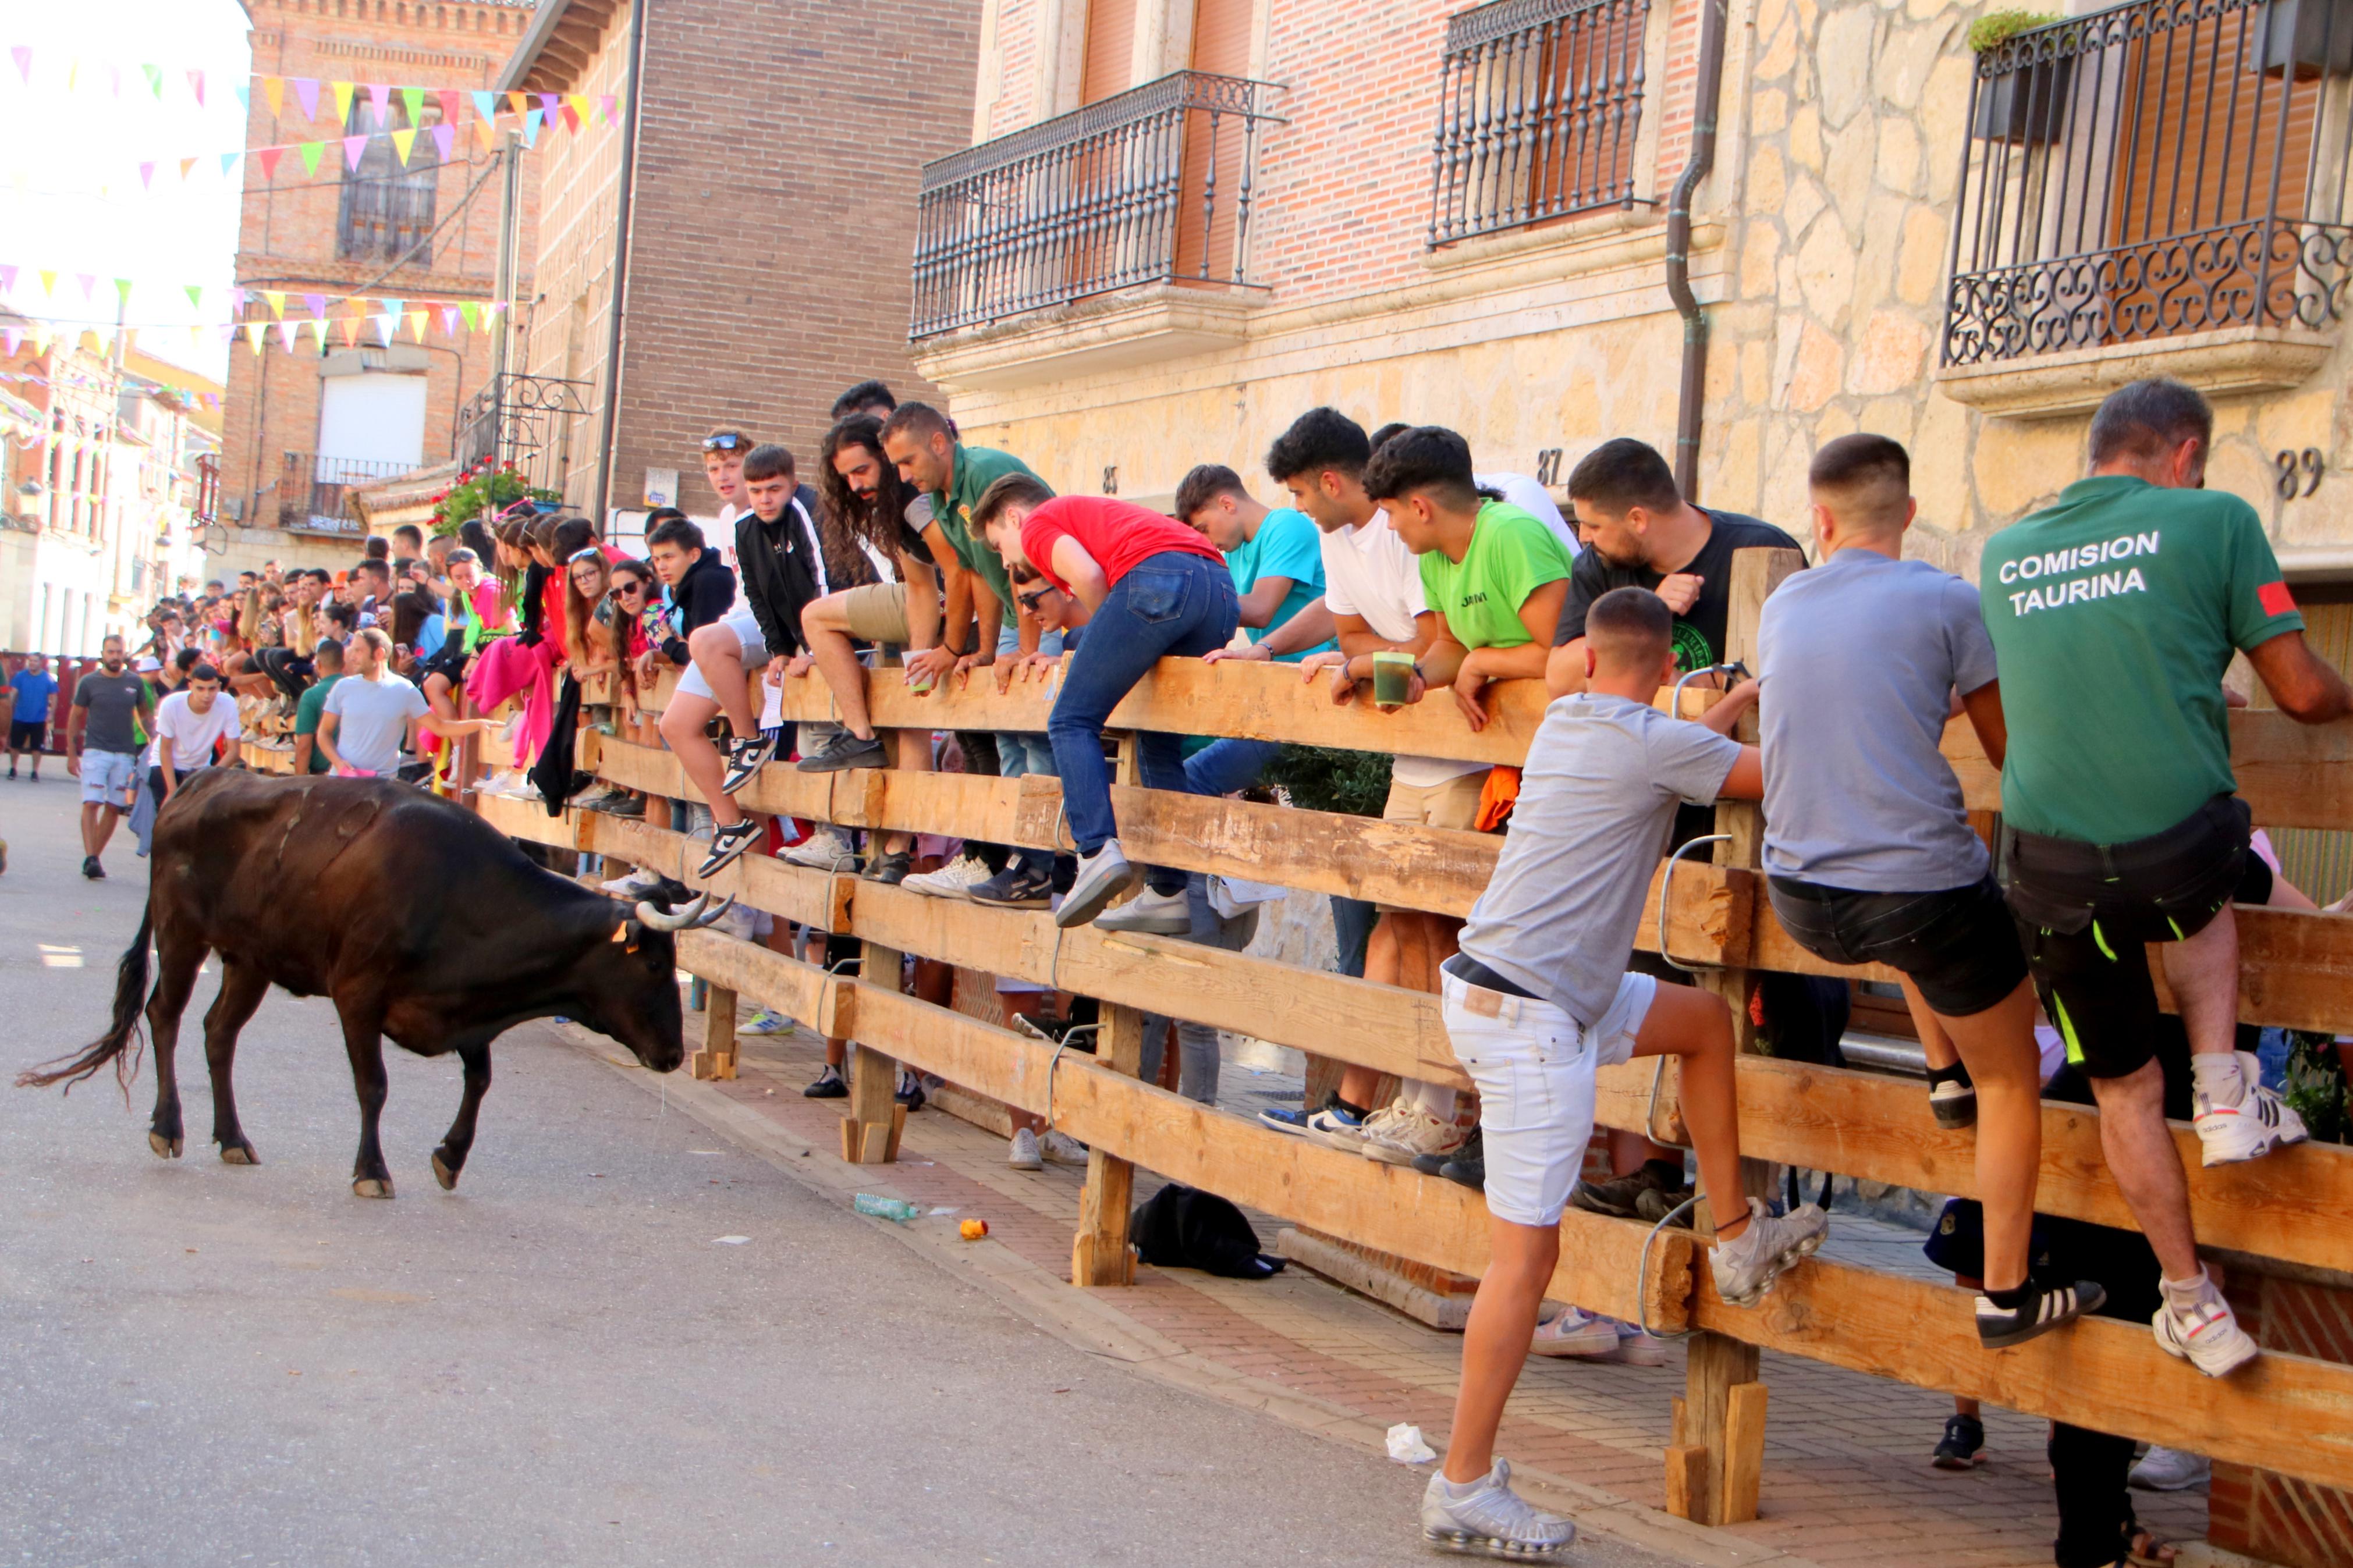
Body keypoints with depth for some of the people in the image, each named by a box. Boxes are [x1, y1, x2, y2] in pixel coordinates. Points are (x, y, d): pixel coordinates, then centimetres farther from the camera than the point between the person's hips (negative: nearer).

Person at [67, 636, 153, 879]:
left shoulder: (135, 683, 6)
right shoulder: (89, 682, 0)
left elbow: (146, 714, 16)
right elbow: (75, 717, 5)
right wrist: (71, 754, 1)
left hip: (125, 754, 3)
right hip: (95, 751, -3)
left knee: (114, 808, 4)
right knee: (91, 804, -15)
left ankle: (95, 858, 12)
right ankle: (89, 857, -20)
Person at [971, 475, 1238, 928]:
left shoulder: (1038, 523, 18)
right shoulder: (1095, 512, 41)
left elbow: (1088, 574, -3)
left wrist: (1107, 642, 12)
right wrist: (1097, 656, 26)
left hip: (1156, 578, -7)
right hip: (1221, 588, 8)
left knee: (1073, 721, 2)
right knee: (1160, 736, 18)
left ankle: (1098, 851, -18)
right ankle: (1172, 892, 13)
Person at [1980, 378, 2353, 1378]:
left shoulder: (2005, 552, 15)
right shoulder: (2214, 520, 3)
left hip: (2049, 868, 2)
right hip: (2180, 838, -2)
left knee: (2123, 1087, 19)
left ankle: (2195, 1308, 23)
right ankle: (2224, 1092, 20)